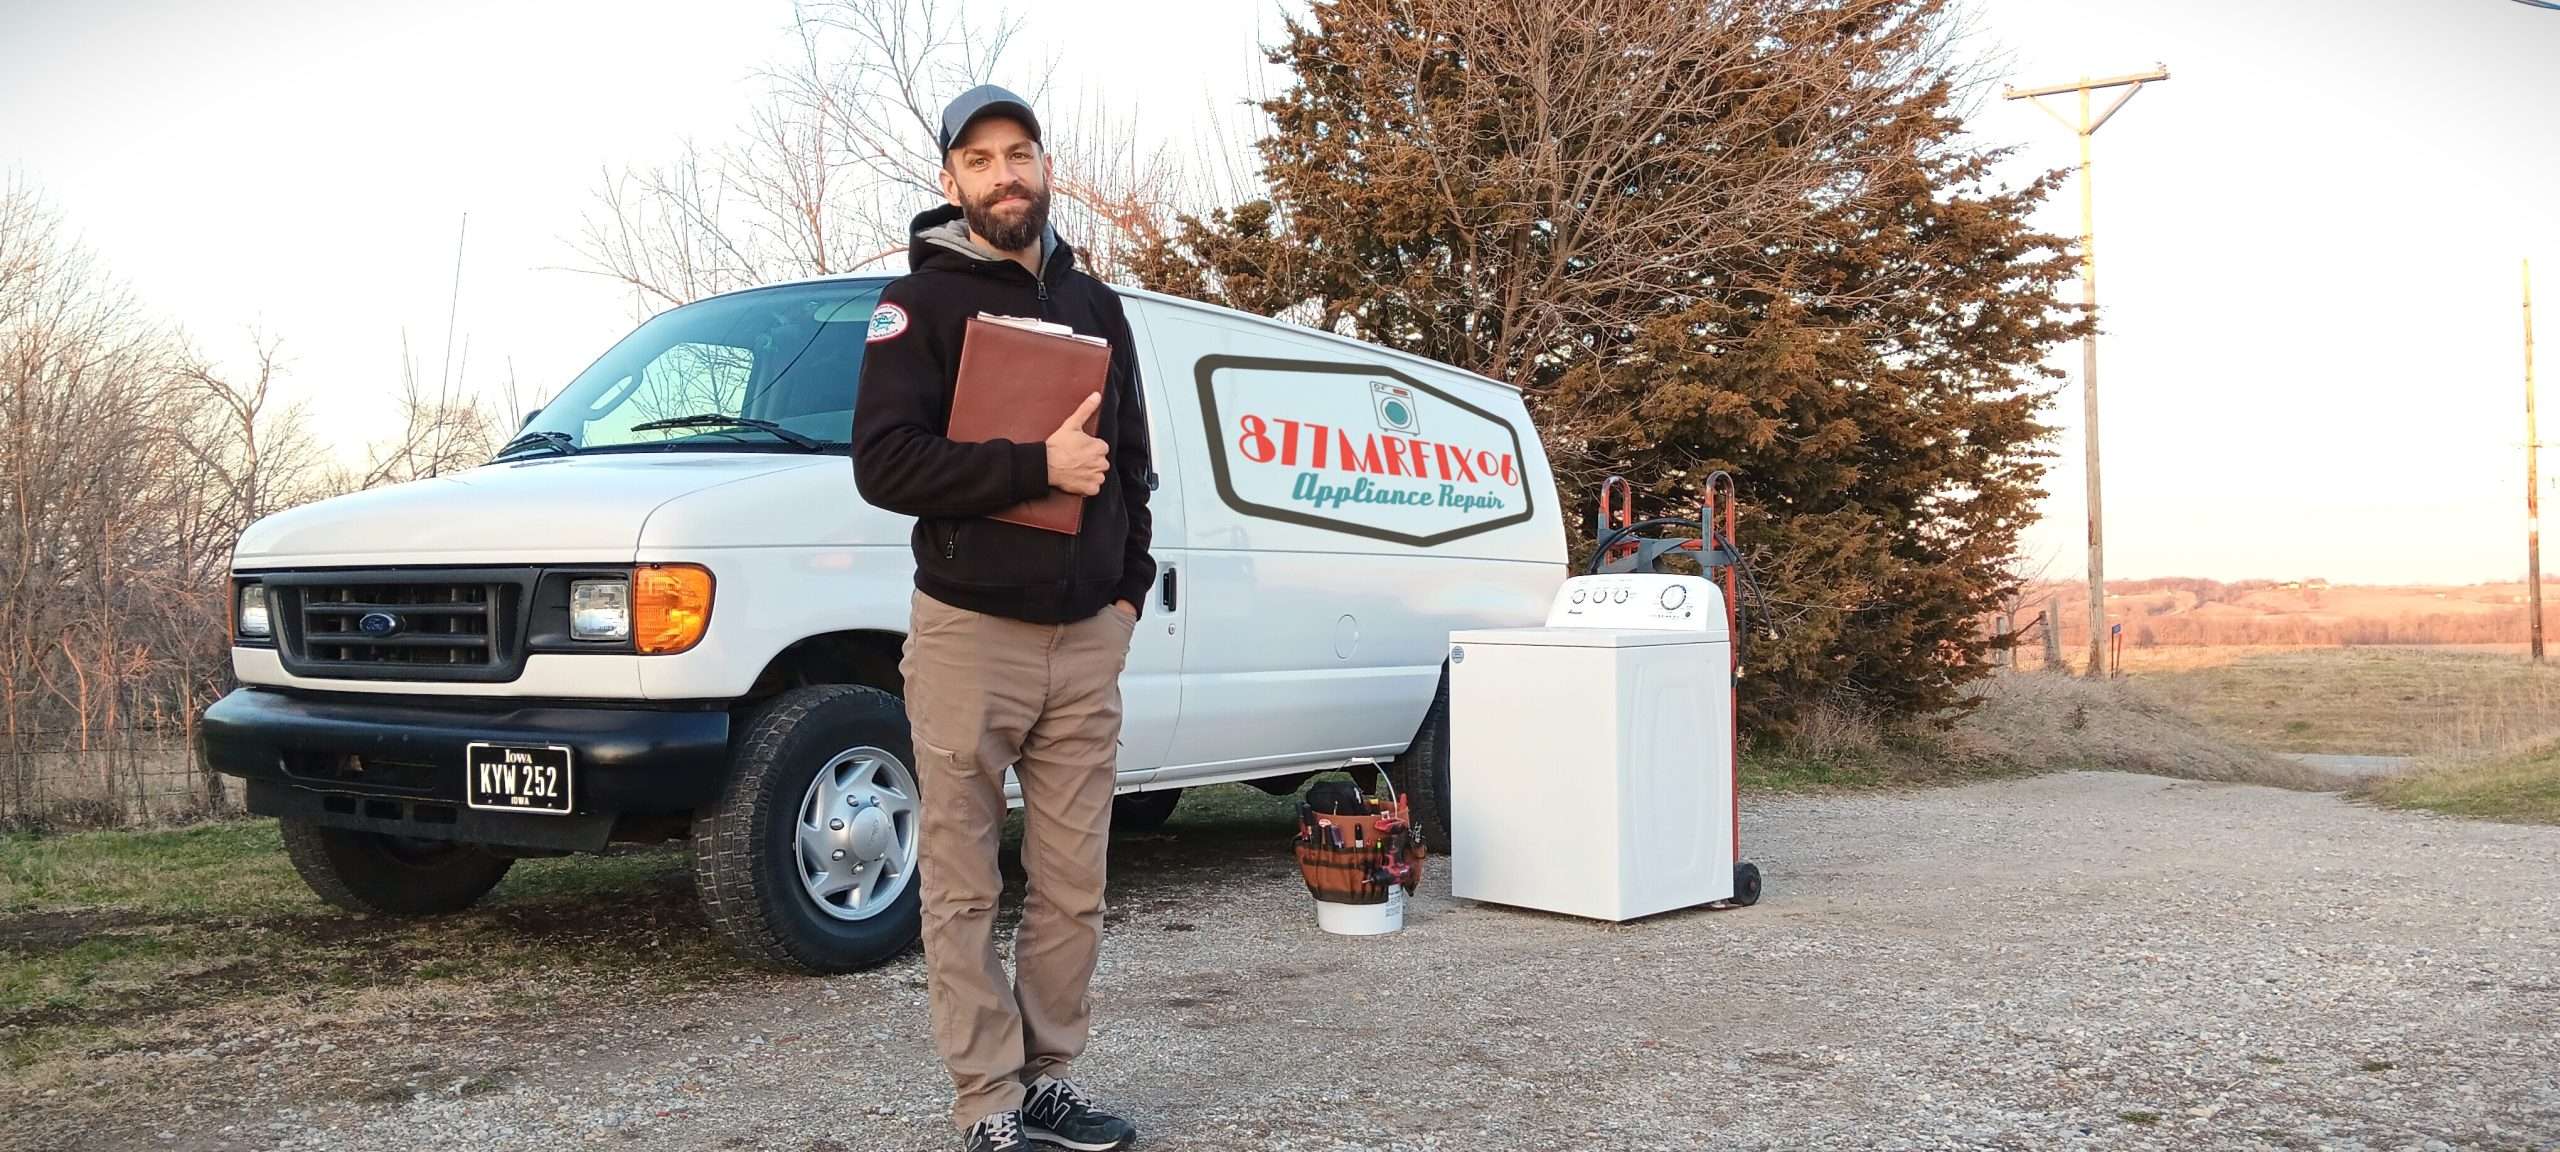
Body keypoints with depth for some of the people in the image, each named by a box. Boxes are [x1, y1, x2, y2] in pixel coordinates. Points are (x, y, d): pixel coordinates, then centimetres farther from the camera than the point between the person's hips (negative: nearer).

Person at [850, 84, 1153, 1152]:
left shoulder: (1096, 306, 14)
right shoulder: (921, 301, -1)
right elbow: (883, 462, -14)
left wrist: (1130, 588, 9)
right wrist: (1037, 466, -19)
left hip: (1087, 640, 4)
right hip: (968, 633, -4)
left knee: (1073, 890, 8)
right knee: (964, 892, 1)